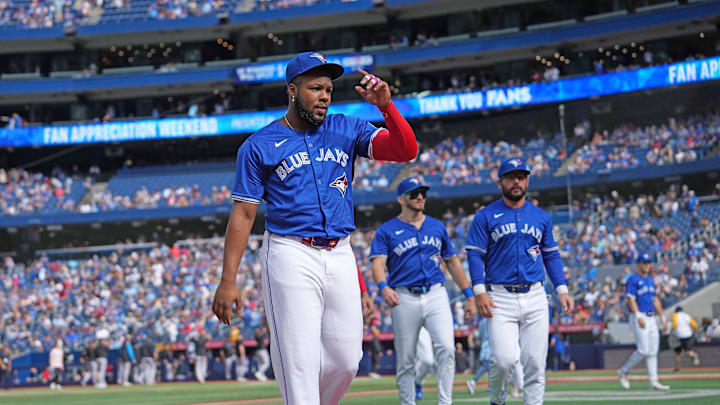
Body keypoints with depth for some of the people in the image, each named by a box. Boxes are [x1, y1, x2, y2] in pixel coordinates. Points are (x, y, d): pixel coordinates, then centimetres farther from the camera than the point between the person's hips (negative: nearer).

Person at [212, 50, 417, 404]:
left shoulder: (346, 130, 10)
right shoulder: (260, 145, 1)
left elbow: (406, 150, -2)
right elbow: (243, 214, -1)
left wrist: (386, 106, -19)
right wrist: (228, 280, -7)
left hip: (340, 256, 4)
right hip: (291, 257, -4)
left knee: (346, 361, 6)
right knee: (299, 362, -8)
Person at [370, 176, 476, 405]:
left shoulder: (437, 227, 16)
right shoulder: (386, 231, 4)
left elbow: (452, 262, 21)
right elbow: (378, 264, -8)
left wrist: (469, 295, 16)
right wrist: (384, 287, -29)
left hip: (436, 296, 2)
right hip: (405, 300, -2)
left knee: (446, 348, -17)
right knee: (405, 360, 2)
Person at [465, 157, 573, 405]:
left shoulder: (541, 217, 14)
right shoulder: (485, 217, 3)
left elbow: (551, 255, 17)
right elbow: (475, 255, -1)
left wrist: (562, 289, 6)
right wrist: (479, 291, -13)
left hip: (535, 298, 3)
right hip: (500, 299, -3)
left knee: (535, 362, -1)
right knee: (505, 359, -14)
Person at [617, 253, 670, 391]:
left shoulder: (650, 280, 18)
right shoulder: (633, 280, -6)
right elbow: (631, 300, -15)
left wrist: (663, 317, 18)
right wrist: (639, 317, -26)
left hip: (651, 318, 8)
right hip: (639, 318, -8)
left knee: (653, 351, 3)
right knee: (643, 350, -13)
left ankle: (653, 382, 3)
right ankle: (623, 372, 4)